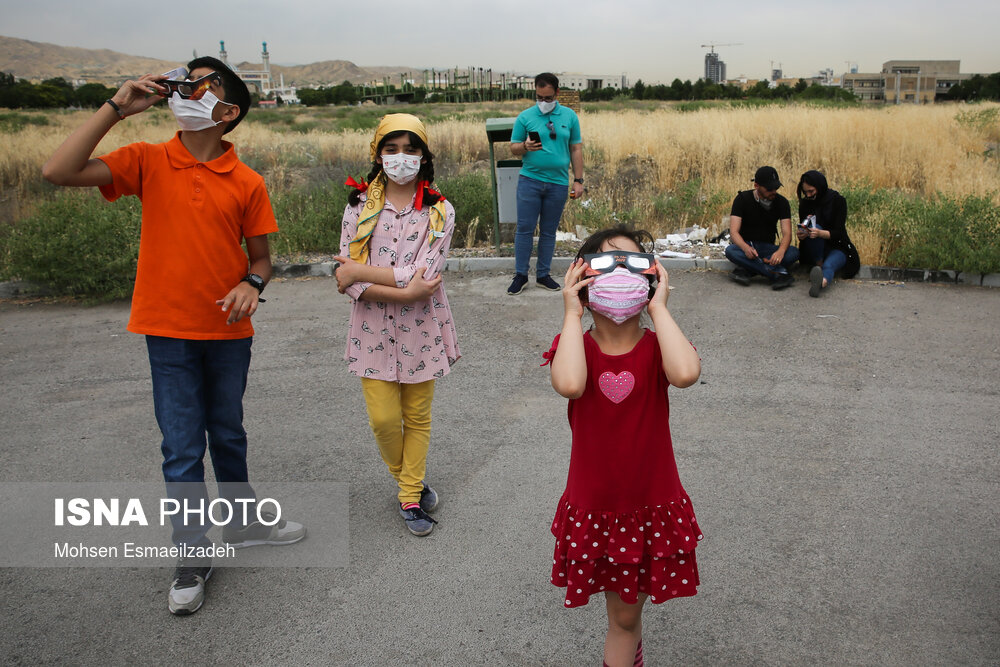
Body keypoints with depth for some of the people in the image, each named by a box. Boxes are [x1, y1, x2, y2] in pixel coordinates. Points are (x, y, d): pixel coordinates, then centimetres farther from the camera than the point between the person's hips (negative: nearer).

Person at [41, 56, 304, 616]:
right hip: (169, 330, -1)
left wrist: (251, 284, -19)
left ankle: (243, 523, 39)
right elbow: (59, 172, -14)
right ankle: (193, 556, 20)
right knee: (182, 448, 5)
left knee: (228, 435, 19)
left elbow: (261, 257, 4)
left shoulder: (248, 183, -4)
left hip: (228, 330, 1)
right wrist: (117, 107, -16)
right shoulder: (148, 162, -4)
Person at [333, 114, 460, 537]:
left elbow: (425, 277, -17)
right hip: (374, 330, 1)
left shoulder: (439, 212, -4)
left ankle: (410, 496, 27)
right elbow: (348, 281, -9)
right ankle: (406, 478, 30)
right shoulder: (359, 207, -1)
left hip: (421, 329, 0)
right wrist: (404, 291, -20)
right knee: (383, 418, 0)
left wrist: (360, 271, -15)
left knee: (417, 417, 9)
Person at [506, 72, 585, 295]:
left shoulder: (569, 116, 7)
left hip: (558, 183, 1)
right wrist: (525, 147, -18)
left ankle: (543, 275, 18)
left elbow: (576, 149, 9)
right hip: (530, 180, -1)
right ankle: (520, 275, 7)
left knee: (549, 232, 8)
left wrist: (578, 180, 4)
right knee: (524, 229, -3)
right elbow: (513, 148, 5)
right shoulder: (525, 117, 2)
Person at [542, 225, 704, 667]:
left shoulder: (657, 347, -8)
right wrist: (571, 314, -24)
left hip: (653, 506, 0)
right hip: (593, 509, 0)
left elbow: (686, 373, -34)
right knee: (623, 616, 19)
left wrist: (658, 307, -24)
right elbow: (569, 384, -34)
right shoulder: (574, 345, -9)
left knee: (625, 614, 16)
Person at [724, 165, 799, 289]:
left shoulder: (781, 202, -3)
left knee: (794, 252, -27)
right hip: (745, 246, -2)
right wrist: (746, 248, -41)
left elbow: (787, 233, -13)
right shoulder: (742, 199, -10)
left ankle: (746, 270, -33)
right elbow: (734, 232, -18)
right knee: (730, 251, -37)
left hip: (767, 248, 2)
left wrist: (781, 251, -37)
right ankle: (777, 273, -42)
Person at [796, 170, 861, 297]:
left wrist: (820, 233, -37)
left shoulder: (838, 200, -9)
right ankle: (818, 265, -33)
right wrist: (800, 235, -25)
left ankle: (822, 281, -73)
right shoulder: (805, 203, 2)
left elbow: (838, 233, -16)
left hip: (837, 247, -3)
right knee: (814, 227, -29)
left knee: (828, 265, -38)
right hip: (813, 251, 3)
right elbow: (804, 230, 1)